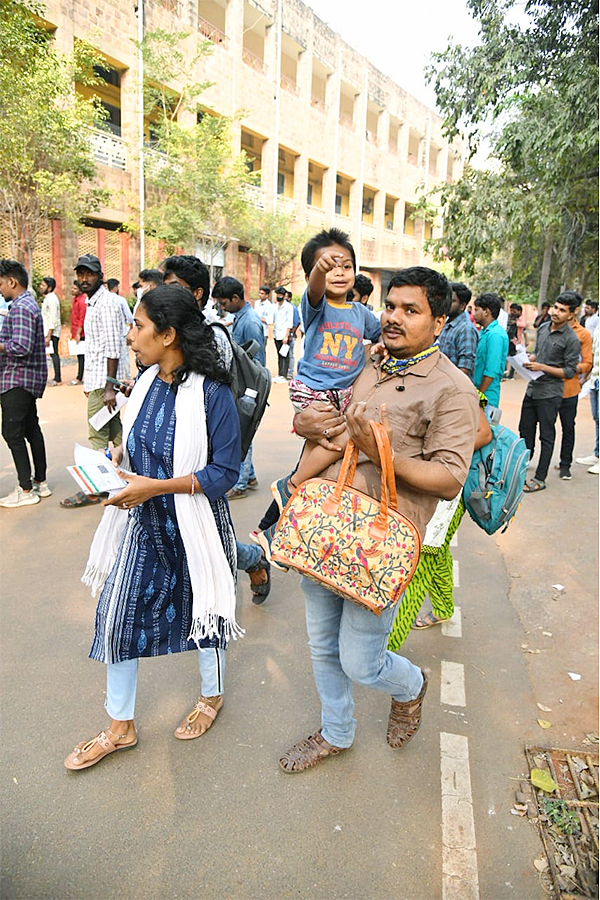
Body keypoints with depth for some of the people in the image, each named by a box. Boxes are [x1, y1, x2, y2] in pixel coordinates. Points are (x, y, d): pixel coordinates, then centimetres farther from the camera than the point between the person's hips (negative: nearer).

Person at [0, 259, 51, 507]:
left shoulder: (21, 308, -16)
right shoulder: (28, 303, 17)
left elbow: (21, 346, -26)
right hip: (30, 378, 10)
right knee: (31, 429, 13)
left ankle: (26, 490, -1)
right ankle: (40, 483, 20)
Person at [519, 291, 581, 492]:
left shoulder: (571, 339, -12)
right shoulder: (543, 328, 7)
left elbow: (570, 371, -13)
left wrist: (542, 367, -20)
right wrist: (528, 359, -1)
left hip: (550, 394, -6)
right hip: (533, 388, 7)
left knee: (546, 436, 2)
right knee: (525, 430, 14)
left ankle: (540, 479, 11)